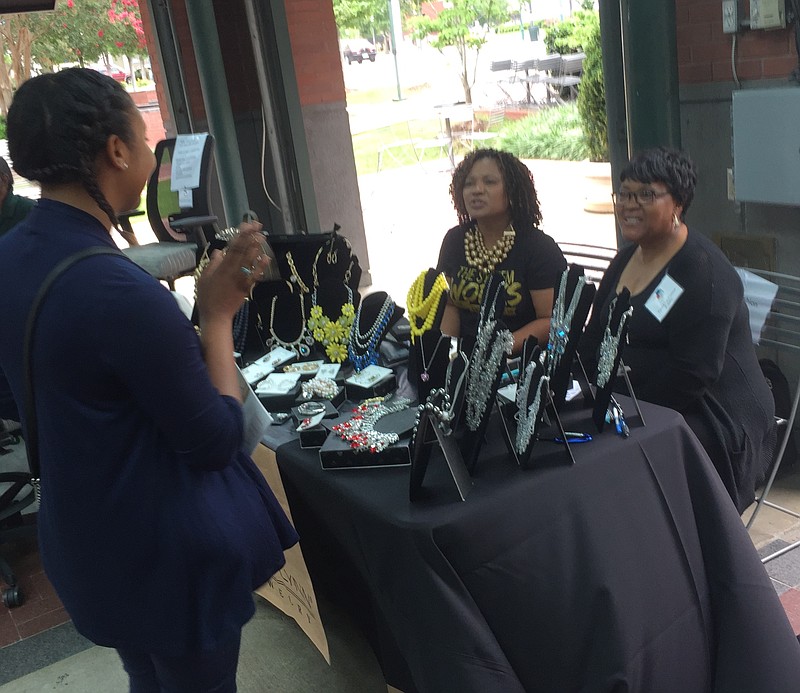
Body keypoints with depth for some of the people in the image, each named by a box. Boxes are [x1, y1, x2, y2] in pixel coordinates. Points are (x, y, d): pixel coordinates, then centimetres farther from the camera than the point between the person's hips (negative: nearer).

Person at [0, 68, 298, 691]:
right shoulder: (120, 291, -31)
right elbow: (217, 440, -20)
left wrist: (216, 287, 4)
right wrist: (218, 313, -10)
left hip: (88, 542, 8)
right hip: (172, 559, -8)